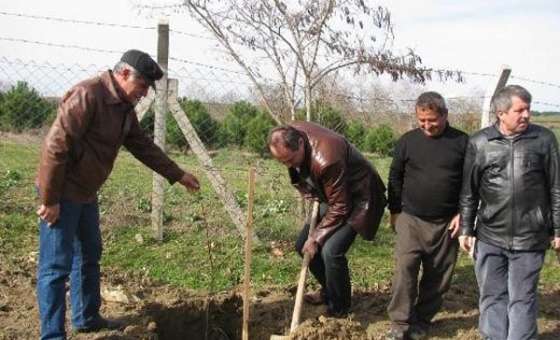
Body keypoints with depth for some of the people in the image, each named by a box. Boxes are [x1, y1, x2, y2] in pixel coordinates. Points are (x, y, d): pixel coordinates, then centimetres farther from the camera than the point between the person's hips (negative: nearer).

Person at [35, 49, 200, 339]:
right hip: (62, 193, -10)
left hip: (86, 193, 10)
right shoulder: (87, 95, -23)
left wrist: (177, 175, 15)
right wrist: (50, 200, -22)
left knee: (89, 257, 19)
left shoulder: (125, 107, 7)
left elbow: (143, 146, 15)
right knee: (56, 266, -4)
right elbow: (55, 147, -25)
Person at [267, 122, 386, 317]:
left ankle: (338, 310, -1)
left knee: (331, 251, -22)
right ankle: (328, 291, 29)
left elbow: (340, 208, -28)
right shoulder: (290, 134, -14)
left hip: (357, 199, -9)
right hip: (329, 196, 9)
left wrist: (316, 238, -21)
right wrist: (311, 195, -1)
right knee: (303, 245, 8)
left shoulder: (326, 160, -38)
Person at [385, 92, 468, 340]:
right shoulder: (407, 141, 0)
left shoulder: (462, 142, -2)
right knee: (405, 269, -10)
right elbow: (395, 178, 9)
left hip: (446, 223, 1)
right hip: (410, 219, 0)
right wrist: (395, 212, 8)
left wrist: (462, 213, -3)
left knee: (438, 275, 8)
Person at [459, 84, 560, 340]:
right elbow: (469, 192, 6)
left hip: (529, 239, -1)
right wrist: (466, 229, 6)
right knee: (492, 297, 11)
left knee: (522, 300, 7)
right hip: (489, 237, 1)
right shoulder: (479, 142, 0)